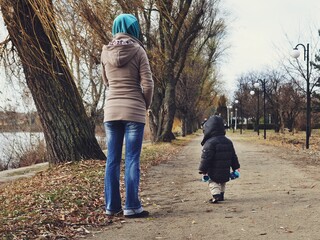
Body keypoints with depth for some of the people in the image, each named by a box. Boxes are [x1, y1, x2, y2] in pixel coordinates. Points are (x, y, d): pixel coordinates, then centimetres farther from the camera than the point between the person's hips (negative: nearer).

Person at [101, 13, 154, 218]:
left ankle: (112, 206, 11)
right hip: (134, 111, -4)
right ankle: (132, 207, 0)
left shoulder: (106, 52, 6)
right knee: (132, 159, -1)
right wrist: (147, 105, 6)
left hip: (111, 110, 4)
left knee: (112, 159, 8)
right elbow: (147, 83, -7)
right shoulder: (137, 50, -6)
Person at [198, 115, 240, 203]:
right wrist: (236, 167, 21)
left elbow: (205, 158, -19)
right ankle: (221, 195, 30)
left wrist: (203, 170, -13)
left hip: (214, 171, -6)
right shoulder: (228, 141, 7)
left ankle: (216, 195, -13)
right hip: (225, 171, 6)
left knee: (212, 182, 6)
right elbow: (233, 156, 13)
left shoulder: (210, 143, -18)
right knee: (222, 183, 25)